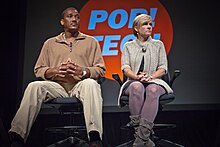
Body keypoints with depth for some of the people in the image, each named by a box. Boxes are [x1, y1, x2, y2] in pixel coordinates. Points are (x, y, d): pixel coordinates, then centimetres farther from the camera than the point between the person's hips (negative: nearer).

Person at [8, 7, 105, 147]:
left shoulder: (91, 42, 17)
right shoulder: (50, 43, 21)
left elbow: (100, 69, 8)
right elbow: (38, 70, 13)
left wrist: (83, 71, -12)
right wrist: (55, 71, -9)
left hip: (81, 84, -1)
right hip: (57, 85, 2)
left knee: (91, 84, -37)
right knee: (34, 86, -29)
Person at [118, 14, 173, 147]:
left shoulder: (158, 45, 17)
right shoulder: (128, 46, 17)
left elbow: (163, 69, 7)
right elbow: (126, 69, 3)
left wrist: (150, 76, -14)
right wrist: (137, 77, -19)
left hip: (155, 82, 0)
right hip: (133, 81, 0)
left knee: (152, 89, -38)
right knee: (137, 87, -39)